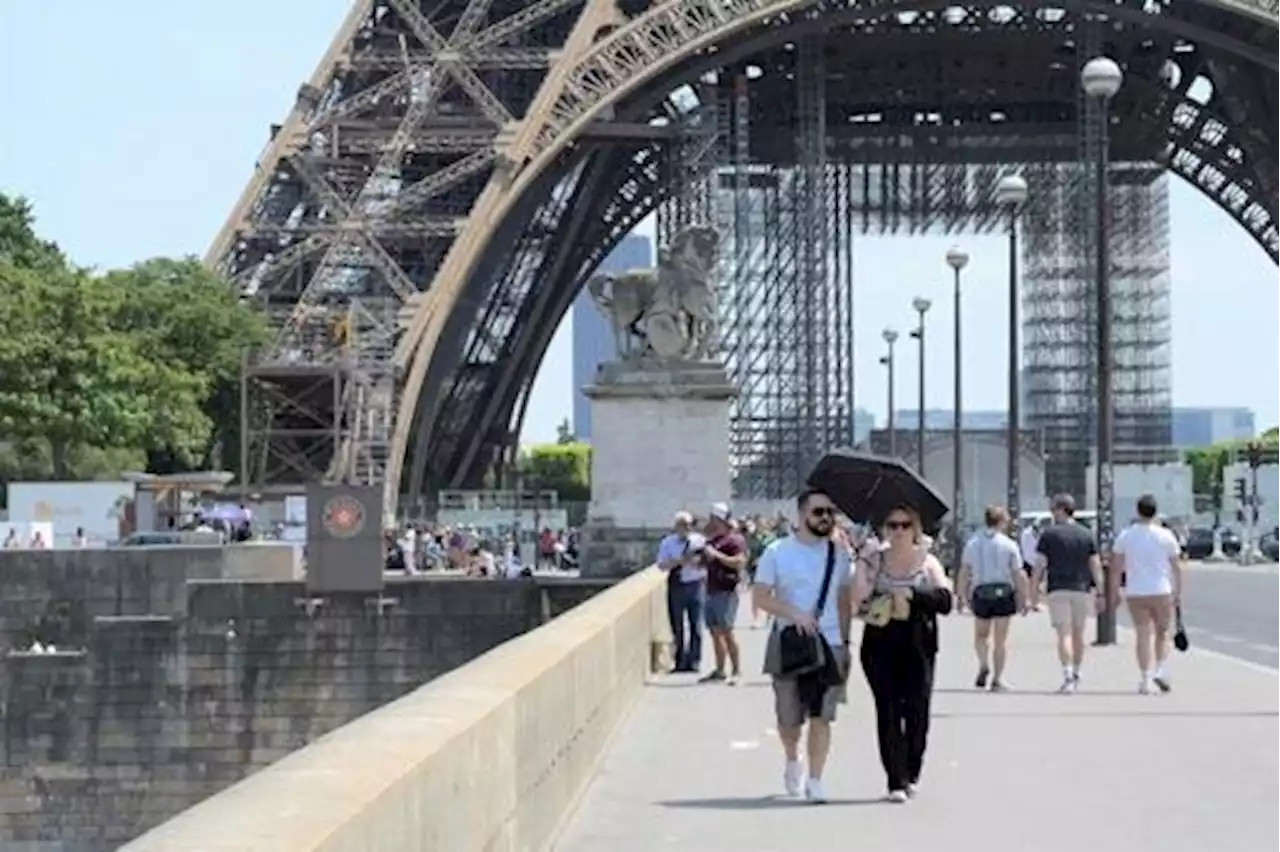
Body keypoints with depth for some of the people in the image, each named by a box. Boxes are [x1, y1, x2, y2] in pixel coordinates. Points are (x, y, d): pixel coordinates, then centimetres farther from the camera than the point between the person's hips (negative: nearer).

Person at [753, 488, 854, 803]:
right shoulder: (777, 552, -3)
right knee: (789, 716, 6)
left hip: (829, 644, 2)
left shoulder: (838, 554, 8)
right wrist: (794, 614, -19)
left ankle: (815, 780, 2)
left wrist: (845, 640, 8)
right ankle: (792, 760, 36)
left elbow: (845, 600, 15)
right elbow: (760, 597, -6)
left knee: (821, 717, -5)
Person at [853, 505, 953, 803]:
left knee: (917, 711, -1)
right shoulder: (875, 560, 7)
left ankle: (911, 774, 20)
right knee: (888, 711, -6)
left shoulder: (927, 562, 7)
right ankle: (896, 781, -3)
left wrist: (912, 594, -16)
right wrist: (864, 562, -13)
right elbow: (859, 596, -7)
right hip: (881, 646, 0)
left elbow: (945, 600, -7)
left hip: (917, 647, 0)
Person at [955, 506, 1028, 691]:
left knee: (981, 634, 17)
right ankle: (997, 679, 6)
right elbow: (1019, 575, -4)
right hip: (1004, 592, -1)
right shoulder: (1009, 544, -3)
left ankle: (984, 663, -8)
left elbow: (964, 573, 3)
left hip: (981, 593, 1)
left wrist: (961, 595, 10)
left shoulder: (972, 543, 2)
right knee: (1001, 637, 6)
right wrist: (1024, 598, 4)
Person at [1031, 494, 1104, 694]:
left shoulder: (1049, 533, -4)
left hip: (1058, 589, -3)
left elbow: (1040, 564, -5)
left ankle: (1068, 676, -19)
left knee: (1064, 634, -7)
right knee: (1078, 633, 14)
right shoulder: (1086, 534, 7)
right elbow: (1095, 565, 5)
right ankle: (1076, 675, 24)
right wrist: (1100, 591, 8)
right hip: (1082, 589, 3)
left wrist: (1035, 587, 4)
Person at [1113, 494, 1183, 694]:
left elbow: (1117, 567, 2)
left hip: (1135, 593, 1)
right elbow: (1177, 567, -1)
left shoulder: (1125, 536, 1)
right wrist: (1178, 593, 7)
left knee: (1143, 635, 4)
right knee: (1163, 632, 14)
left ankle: (1145, 679, 0)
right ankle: (1159, 670, 0)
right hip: (1161, 592, -1)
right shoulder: (1166, 536, -3)